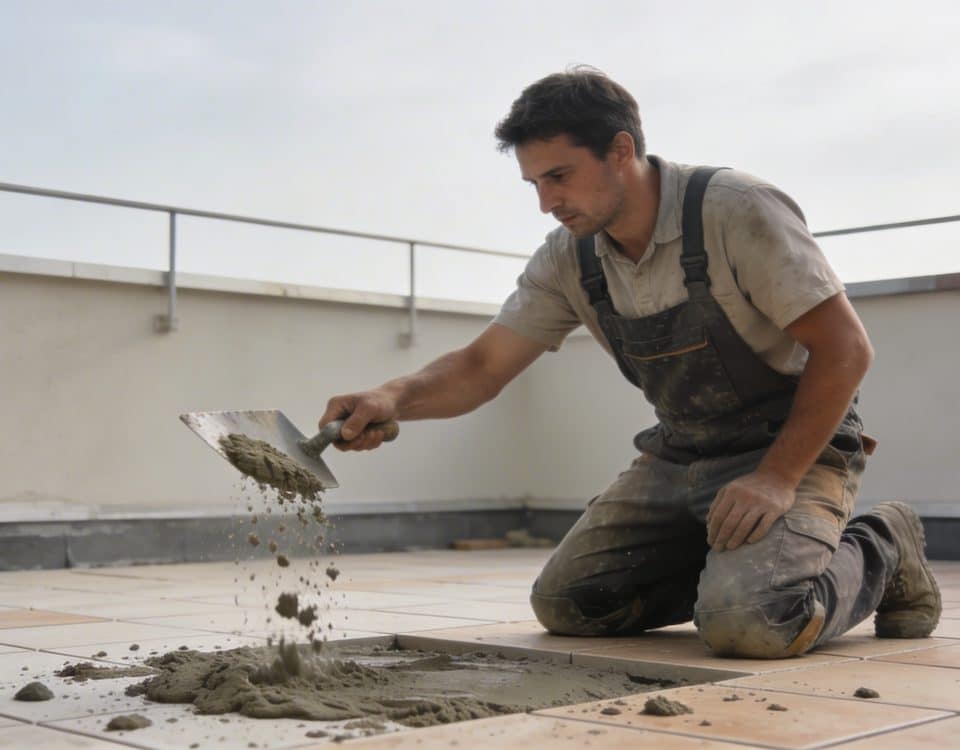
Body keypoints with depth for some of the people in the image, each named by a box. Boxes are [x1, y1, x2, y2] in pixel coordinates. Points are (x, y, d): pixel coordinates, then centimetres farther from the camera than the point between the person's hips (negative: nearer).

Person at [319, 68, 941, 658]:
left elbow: (845, 347, -19)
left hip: (796, 445, -6)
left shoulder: (735, 210, -21)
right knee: (564, 602, -3)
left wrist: (777, 478, -26)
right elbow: (483, 365, -3)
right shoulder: (569, 257, -3)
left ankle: (878, 554, 1)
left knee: (746, 623, -30)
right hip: (679, 458, 7)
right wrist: (394, 399, -23)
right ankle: (735, 565, 14)